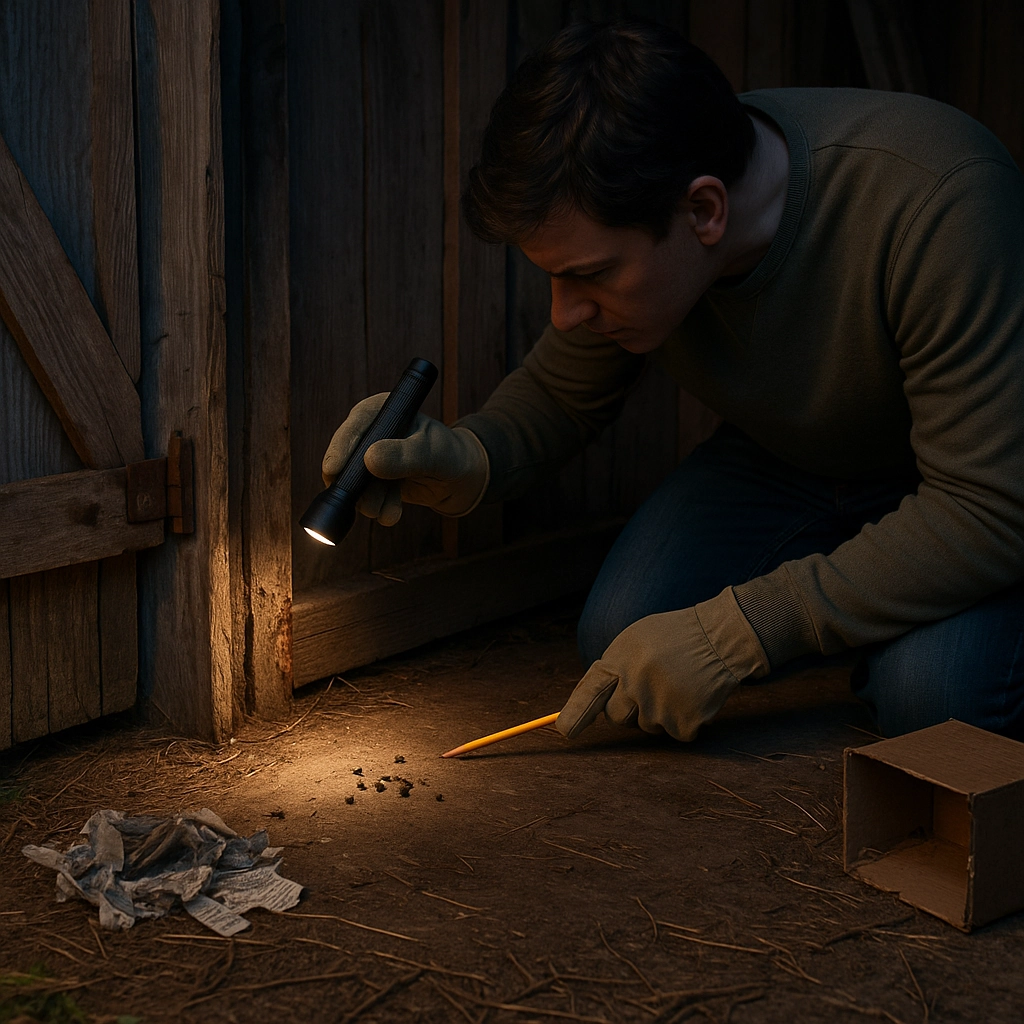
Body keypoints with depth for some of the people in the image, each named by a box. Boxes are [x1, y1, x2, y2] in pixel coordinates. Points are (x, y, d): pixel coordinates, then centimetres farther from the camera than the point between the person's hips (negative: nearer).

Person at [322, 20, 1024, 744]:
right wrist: (463, 460, -24)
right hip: (786, 462, 5)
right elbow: (562, 394, 0)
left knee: (929, 689, -31)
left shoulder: (935, 203, -39)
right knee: (619, 639, -15)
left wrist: (733, 634, -36)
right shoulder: (618, 224, -20)